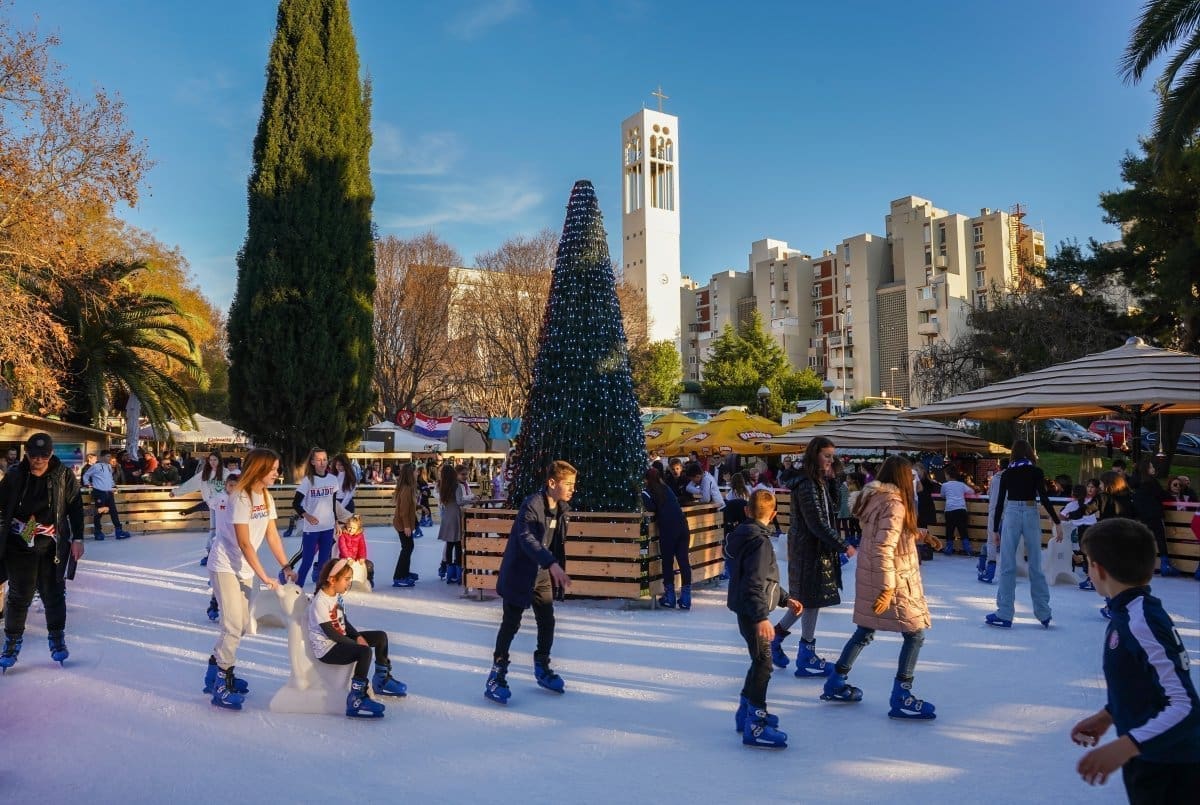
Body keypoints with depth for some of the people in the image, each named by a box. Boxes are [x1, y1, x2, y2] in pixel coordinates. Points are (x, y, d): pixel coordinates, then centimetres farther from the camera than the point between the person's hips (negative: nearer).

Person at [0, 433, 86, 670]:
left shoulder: (64, 476, -6)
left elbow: (75, 507, -1)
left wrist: (77, 539, -4)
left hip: (53, 546, 0)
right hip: (19, 545, 0)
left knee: (53, 592, 6)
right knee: (19, 594, 6)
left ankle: (57, 637, 22)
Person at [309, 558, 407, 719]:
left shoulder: (337, 596, 9)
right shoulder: (320, 602, -22)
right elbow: (330, 633, -23)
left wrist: (358, 636, -4)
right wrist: (356, 642, -18)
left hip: (341, 639, 10)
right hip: (327, 649, -10)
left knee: (381, 636, 7)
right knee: (364, 652, -31)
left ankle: (381, 679, 22)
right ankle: (356, 700, -28)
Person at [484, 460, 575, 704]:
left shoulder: (562, 509, 3)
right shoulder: (532, 505, -23)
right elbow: (526, 538, -36)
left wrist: (559, 573, 14)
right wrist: (552, 563, -47)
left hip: (542, 576, 7)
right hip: (519, 575, -7)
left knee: (547, 622, 11)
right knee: (510, 624, -1)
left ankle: (542, 669, 29)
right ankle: (496, 676, 10)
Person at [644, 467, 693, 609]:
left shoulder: (647, 492, 4)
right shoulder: (667, 488, 20)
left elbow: (650, 507, -11)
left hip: (667, 529, -4)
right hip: (683, 526, 5)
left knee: (667, 562, 7)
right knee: (684, 561, 6)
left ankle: (669, 597, 11)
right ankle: (686, 599, 8)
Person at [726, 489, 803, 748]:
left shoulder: (747, 535, 12)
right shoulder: (760, 541, -19)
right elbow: (754, 584, -26)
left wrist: (785, 599, 22)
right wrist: (761, 617, -30)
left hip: (748, 611, 10)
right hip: (752, 612, -10)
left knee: (760, 661, 21)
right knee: (763, 663, -5)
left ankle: (746, 711, 33)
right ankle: (755, 726, -1)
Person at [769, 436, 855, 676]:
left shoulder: (821, 483, 11)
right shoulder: (806, 485, -19)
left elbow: (834, 509, 9)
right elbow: (817, 524, -22)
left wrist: (831, 480, 1)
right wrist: (844, 546, -18)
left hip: (820, 547, 9)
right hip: (808, 549, -9)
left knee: (807, 600, 16)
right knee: (812, 600, 0)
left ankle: (775, 636, 28)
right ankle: (807, 659, 12)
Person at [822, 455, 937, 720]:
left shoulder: (873, 498, 7)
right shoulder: (894, 504, -19)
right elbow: (884, 549, -26)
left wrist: (920, 535, 20)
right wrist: (888, 589, -25)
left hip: (868, 576, 9)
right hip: (893, 580, -9)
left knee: (865, 631, 18)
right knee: (915, 634, 3)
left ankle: (835, 684, 25)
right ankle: (901, 698, 7)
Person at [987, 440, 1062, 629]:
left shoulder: (1007, 473, 6)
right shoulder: (1037, 472, 3)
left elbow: (1000, 502, 5)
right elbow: (1043, 499, -7)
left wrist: (995, 528, 10)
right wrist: (1057, 522, -3)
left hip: (1011, 516, 0)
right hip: (1031, 516, 0)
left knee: (1007, 566, 1)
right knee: (1035, 566, 7)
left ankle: (1004, 614, 1)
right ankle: (1043, 614, 13)